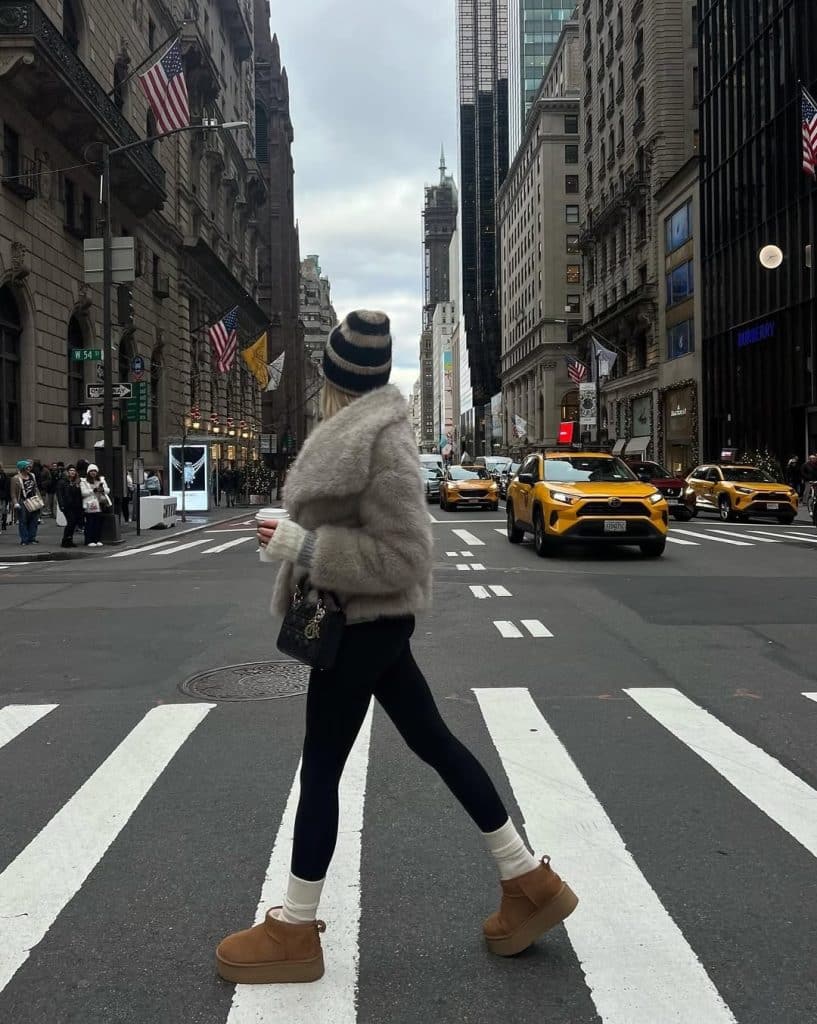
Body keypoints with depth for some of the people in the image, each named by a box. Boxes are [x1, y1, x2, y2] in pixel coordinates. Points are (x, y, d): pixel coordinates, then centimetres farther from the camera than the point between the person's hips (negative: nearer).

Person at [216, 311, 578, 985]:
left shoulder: (377, 443, -22)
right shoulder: (364, 428, 7)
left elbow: (403, 558, -23)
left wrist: (300, 546, -24)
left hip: (363, 624, -10)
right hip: (370, 620, 10)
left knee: (320, 769, 3)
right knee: (433, 741, 15)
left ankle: (295, 932, 20)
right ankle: (529, 881, 26)